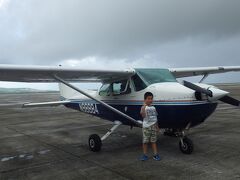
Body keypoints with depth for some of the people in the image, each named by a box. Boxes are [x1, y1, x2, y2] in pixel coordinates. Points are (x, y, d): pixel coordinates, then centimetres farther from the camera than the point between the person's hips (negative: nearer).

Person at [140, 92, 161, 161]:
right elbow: (143, 115, -25)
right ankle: (145, 155, 12)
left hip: (153, 126, 4)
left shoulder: (153, 107, 11)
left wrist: (157, 126, 17)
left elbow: (155, 117, 16)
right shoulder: (144, 107, -6)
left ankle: (155, 154, 15)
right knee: (145, 141, 2)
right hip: (146, 126, -4)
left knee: (153, 141, 9)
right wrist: (144, 106, -31)